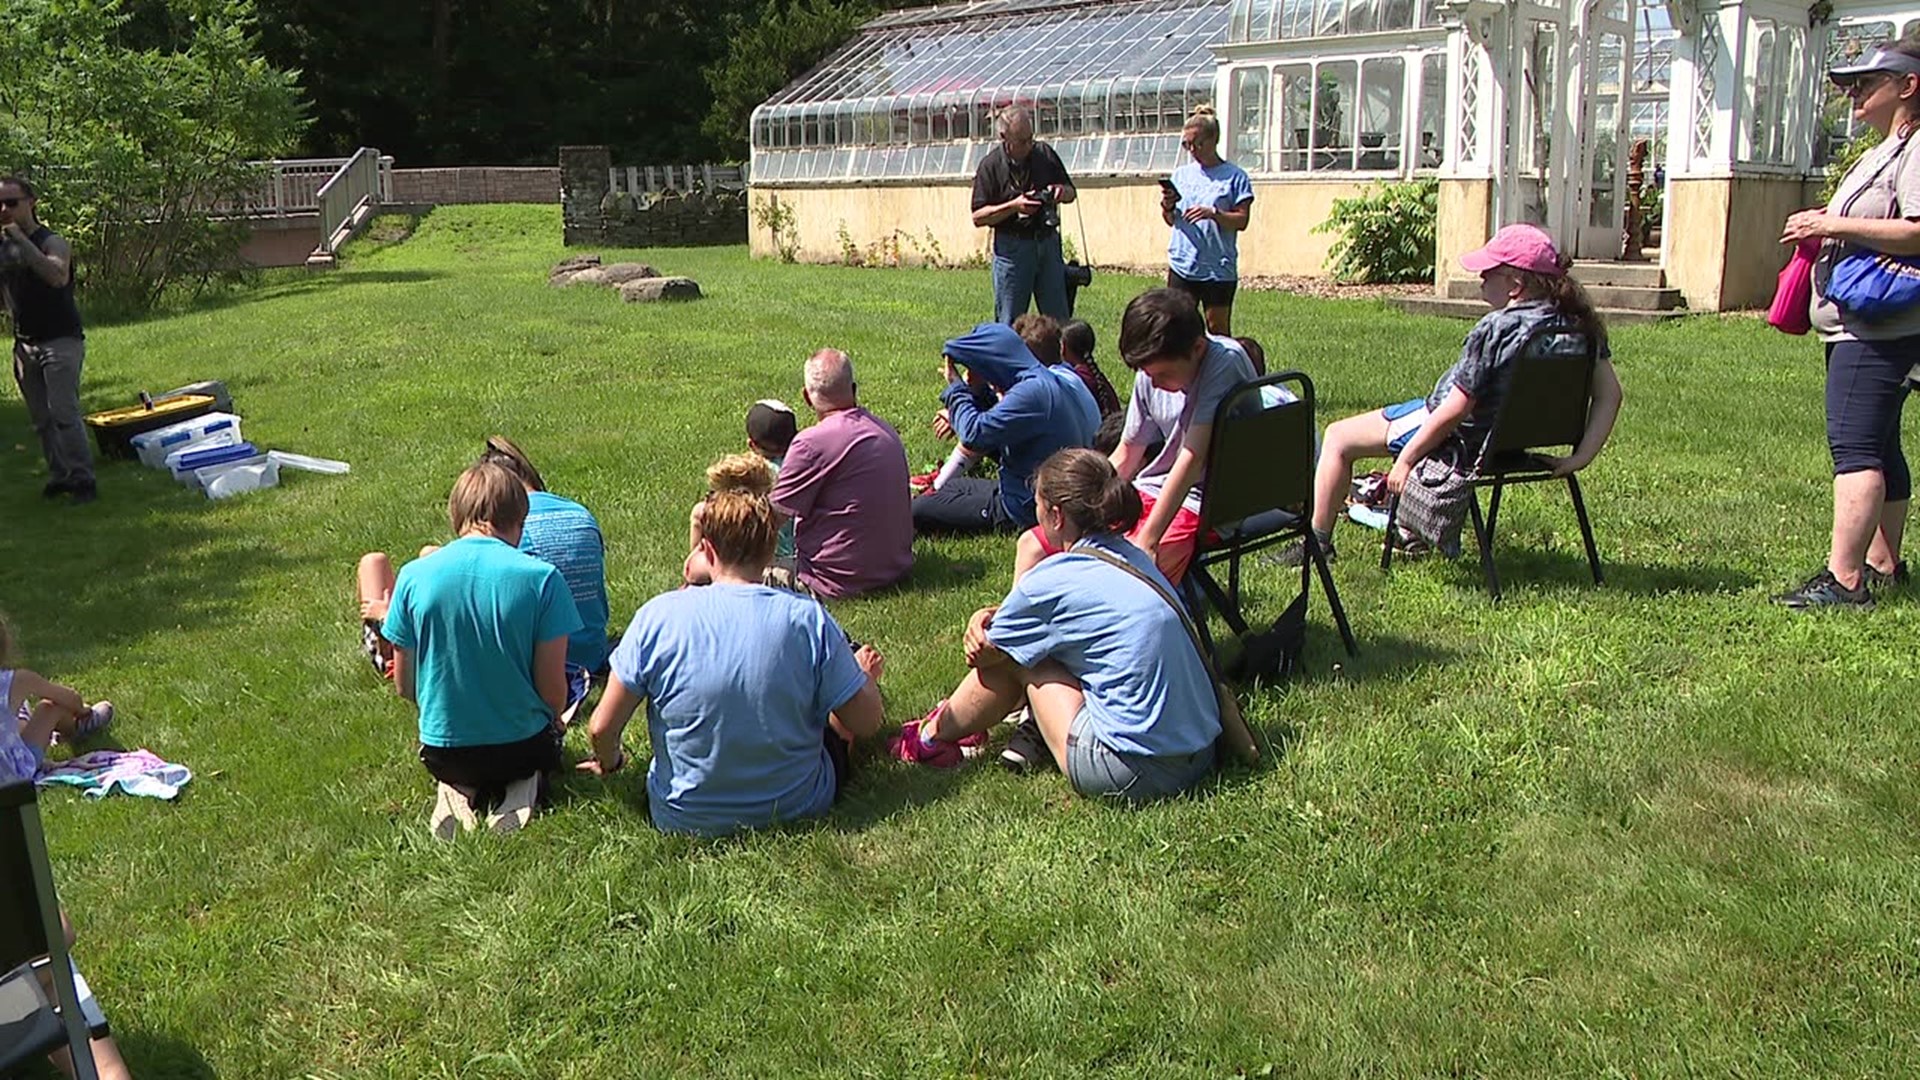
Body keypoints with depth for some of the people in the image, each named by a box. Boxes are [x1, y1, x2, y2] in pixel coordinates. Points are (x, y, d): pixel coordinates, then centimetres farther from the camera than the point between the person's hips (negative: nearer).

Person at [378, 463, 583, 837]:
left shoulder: (413, 576, -9)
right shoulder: (541, 577, -16)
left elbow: (405, 686, 0)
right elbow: (554, 693, -12)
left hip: (442, 750, 2)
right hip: (523, 747, -2)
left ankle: (460, 793, 1)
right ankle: (522, 789, 0)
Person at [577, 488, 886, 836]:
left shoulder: (658, 615, -16)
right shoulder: (808, 618, -18)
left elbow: (601, 727, -12)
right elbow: (866, 723, -10)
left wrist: (609, 763, 12)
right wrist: (866, 676, 12)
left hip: (684, 818, 1)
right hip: (798, 808, -1)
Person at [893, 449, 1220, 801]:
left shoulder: (1052, 582, -13)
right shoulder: (1131, 557, 10)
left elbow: (984, 654, 5)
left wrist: (986, 630, 25)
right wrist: (993, 614, 9)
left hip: (1135, 771, -8)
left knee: (1012, 655, 8)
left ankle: (933, 737, 27)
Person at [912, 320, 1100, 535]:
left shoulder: (1034, 392, -26)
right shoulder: (1063, 378, 5)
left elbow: (974, 435, -27)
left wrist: (956, 388, -11)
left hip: (1028, 511, -10)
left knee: (916, 511, -9)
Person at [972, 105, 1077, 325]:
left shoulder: (1045, 154, 6)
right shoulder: (990, 165, -6)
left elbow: (1071, 193, 16)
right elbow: (978, 217, -8)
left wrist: (1062, 192, -8)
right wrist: (1014, 206, -20)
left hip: (1048, 242, 4)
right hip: (1011, 247, -4)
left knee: (1058, 319, 7)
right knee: (1009, 322, 0)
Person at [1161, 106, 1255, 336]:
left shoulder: (1234, 176, -3)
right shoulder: (1181, 174, 10)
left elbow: (1242, 220, -7)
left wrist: (1213, 213, -23)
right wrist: (1167, 206, -7)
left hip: (1219, 268, -4)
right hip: (1182, 265, 4)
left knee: (1218, 329, 4)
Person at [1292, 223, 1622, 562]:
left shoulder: (1496, 329, -28)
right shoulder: (1577, 325, -7)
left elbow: (1455, 411, -25)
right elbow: (1609, 392, -7)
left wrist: (1405, 458, -15)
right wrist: (1581, 455, -7)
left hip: (1462, 441, -8)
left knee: (1338, 438, 6)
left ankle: (1318, 542, 11)